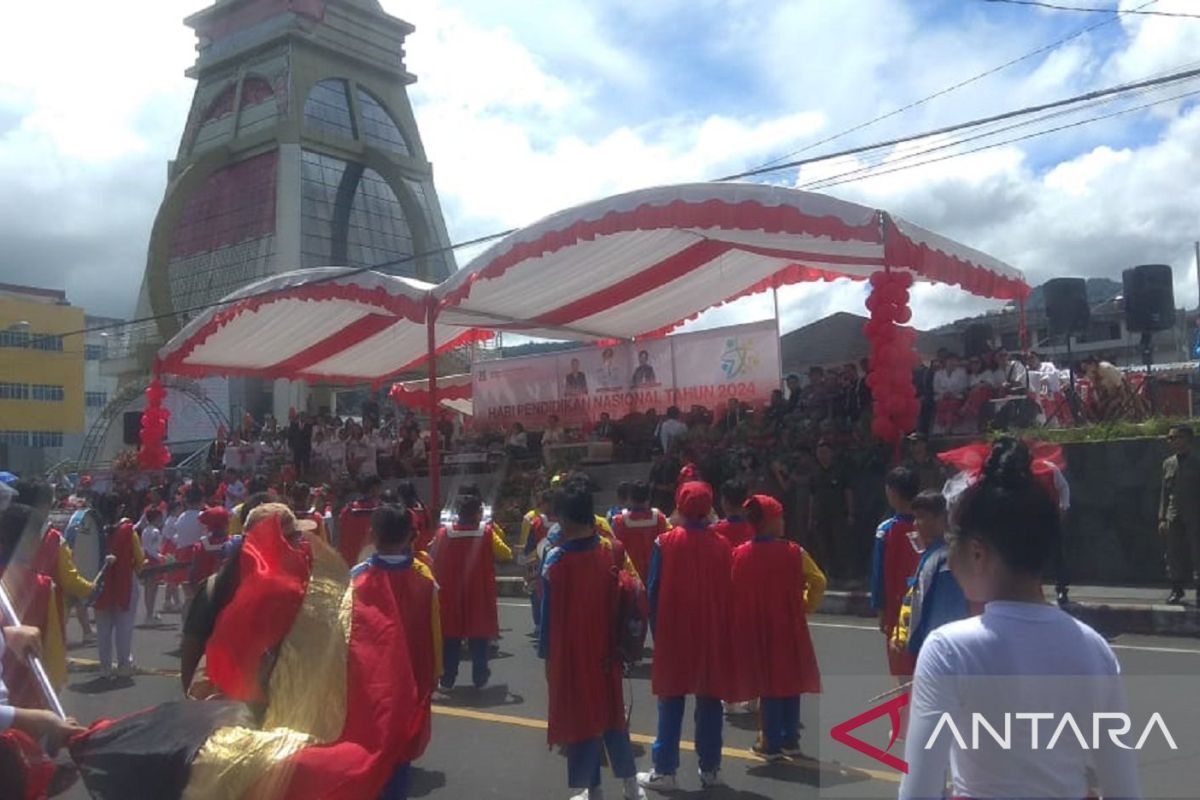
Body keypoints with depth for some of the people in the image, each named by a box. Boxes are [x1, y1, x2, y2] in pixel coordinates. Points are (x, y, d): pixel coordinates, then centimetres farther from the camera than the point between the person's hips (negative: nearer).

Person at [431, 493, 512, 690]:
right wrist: (495, 531, 7)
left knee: (450, 639, 10)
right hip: (479, 597, -1)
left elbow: (434, 560, 3)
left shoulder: (443, 534, -8)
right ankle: (479, 678, 17)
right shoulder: (487, 533, -11)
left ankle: (447, 679, 12)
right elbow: (506, 554, -4)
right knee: (479, 638, 11)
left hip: (450, 596, 1)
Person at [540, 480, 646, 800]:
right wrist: (616, 645, 11)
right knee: (612, 713, 18)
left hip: (570, 653, -4)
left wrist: (546, 652, -2)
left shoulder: (556, 559, -17)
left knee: (580, 716, 9)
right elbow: (617, 603, 1)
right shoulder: (609, 552, -6)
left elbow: (549, 612, -12)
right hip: (605, 649, 4)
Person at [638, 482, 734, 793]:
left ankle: (665, 770, 10)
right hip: (712, 636, 1)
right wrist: (725, 632, 10)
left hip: (673, 634, -1)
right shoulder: (721, 545, -3)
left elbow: (653, 591, -4)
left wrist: (656, 630, 6)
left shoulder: (665, 543, -8)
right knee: (709, 703, 10)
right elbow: (729, 594, 1)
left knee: (671, 704, 7)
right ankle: (710, 769, 15)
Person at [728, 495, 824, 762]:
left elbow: (733, 591, -2)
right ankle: (790, 741, 22)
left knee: (767, 683, 10)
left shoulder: (740, 554, -7)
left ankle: (772, 744, 12)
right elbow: (818, 581, -9)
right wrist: (806, 606, 6)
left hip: (754, 630, 1)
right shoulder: (793, 551, -9)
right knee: (791, 682, 14)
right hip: (788, 627, 0)